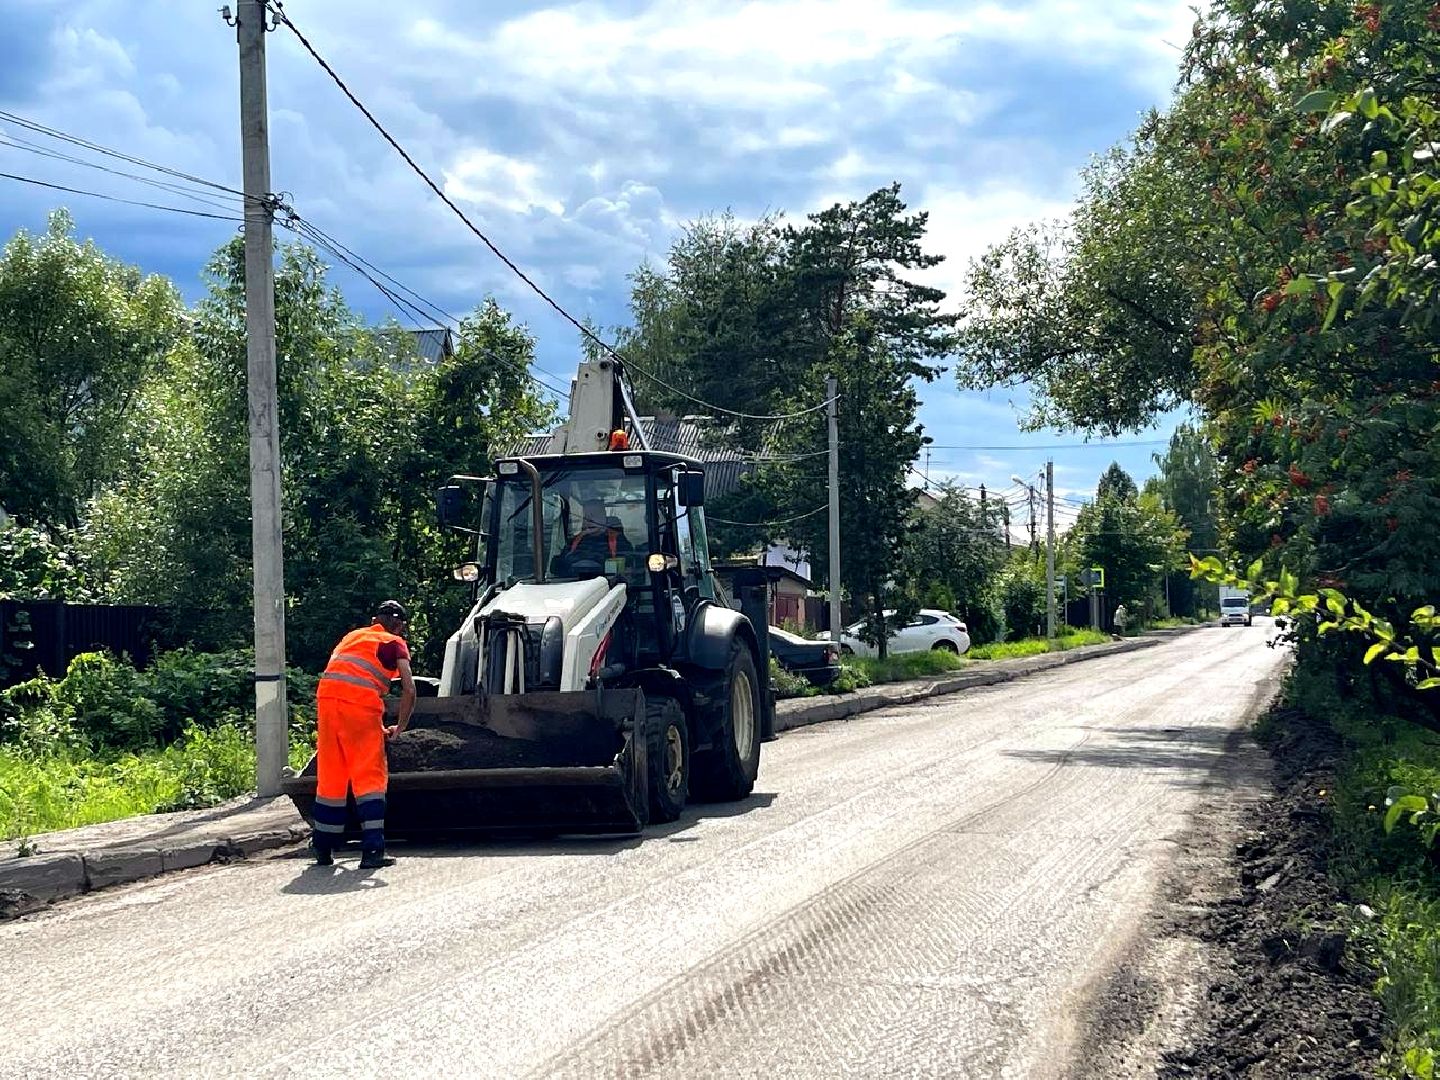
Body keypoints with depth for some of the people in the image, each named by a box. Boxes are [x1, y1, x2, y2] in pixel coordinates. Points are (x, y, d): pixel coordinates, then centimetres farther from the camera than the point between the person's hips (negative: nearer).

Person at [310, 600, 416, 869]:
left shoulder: (352, 636, 29)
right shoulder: (395, 643, 13)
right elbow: (409, 689, 1)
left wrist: (378, 725, 34)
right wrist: (399, 727, 13)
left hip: (326, 697, 5)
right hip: (361, 704, -5)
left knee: (330, 778, 13)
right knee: (370, 777, -1)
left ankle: (323, 850, 20)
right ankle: (372, 850, -9)